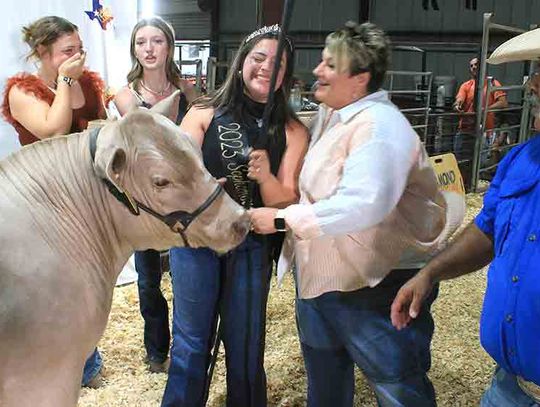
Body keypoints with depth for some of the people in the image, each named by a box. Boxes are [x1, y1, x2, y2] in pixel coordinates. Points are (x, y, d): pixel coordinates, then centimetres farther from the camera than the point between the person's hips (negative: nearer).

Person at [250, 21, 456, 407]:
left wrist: (282, 219, -27)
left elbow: (361, 205, -35)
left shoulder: (379, 125, -22)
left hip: (377, 286, -9)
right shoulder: (330, 114, 7)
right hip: (318, 276, 9)